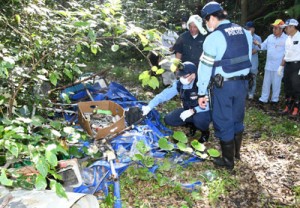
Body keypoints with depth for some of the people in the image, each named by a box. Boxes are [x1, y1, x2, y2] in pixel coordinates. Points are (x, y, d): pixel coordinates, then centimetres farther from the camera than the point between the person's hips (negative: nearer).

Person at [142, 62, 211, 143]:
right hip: (188, 111, 5)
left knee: (199, 119, -39)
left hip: (203, 112, -5)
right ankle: (192, 124, 13)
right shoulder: (178, 84, -12)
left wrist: (193, 111, -38)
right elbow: (163, 95, -16)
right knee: (169, 119, -10)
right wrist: (149, 107, -29)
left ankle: (205, 132, -1)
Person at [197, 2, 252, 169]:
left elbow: (205, 68, -13)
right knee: (237, 119, 21)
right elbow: (247, 59, 9)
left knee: (224, 123, 8)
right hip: (243, 82, 6)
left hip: (223, 86, -6)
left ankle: (228, 161, 21)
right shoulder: (245, 33, 4)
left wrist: (202, 93, -6)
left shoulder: (214, 37, -15)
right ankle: (236, 152, 39)